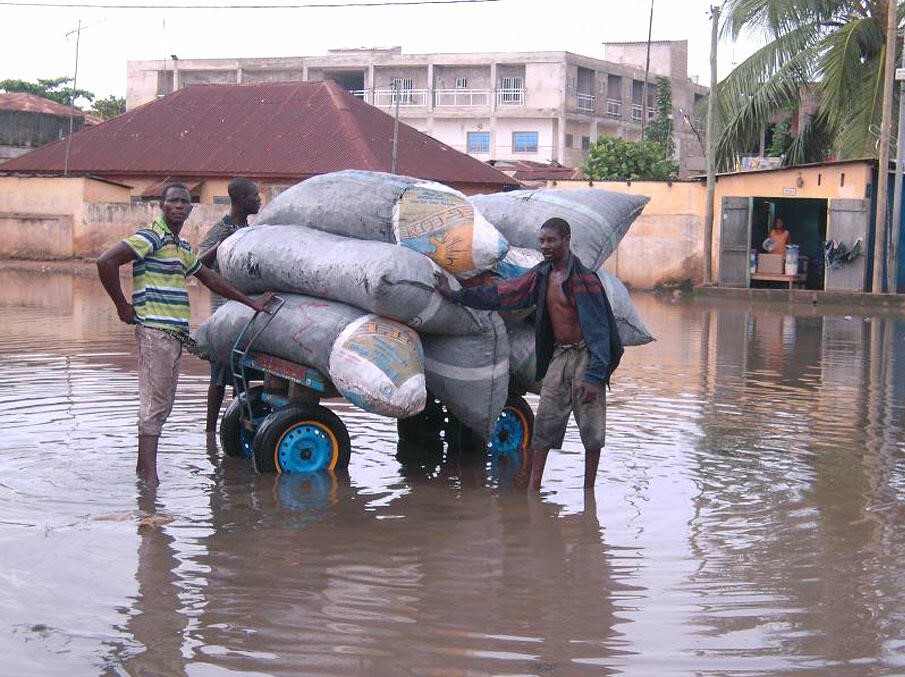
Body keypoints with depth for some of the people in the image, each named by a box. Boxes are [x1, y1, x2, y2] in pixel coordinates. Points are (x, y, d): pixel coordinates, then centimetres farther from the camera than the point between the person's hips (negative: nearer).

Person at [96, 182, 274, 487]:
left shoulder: (182, 247, 20)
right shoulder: (152, 237, -9)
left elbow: (209, 278, 32)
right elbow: (106, 261, -19)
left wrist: (251, 302, 34)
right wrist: (123, 307, -12)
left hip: (174, 333, 9)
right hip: (155, 329, -9)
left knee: (162, 404, 12)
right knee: (154, 404, -11)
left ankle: (142, 468, 21)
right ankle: (150, 478, -11)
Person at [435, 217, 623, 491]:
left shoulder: (584, 278, -14)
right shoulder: (540, 276, 6)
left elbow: (599, 329, -16)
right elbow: (500, 294, 12)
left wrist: (594, 376, -21)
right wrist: (454, 295, 12)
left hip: (585, 356, -6)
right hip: (558, 356, 6)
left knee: (592, 430, -2)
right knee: (544, 425, 2)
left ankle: (588, 492, 7)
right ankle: (533, 487, 6)